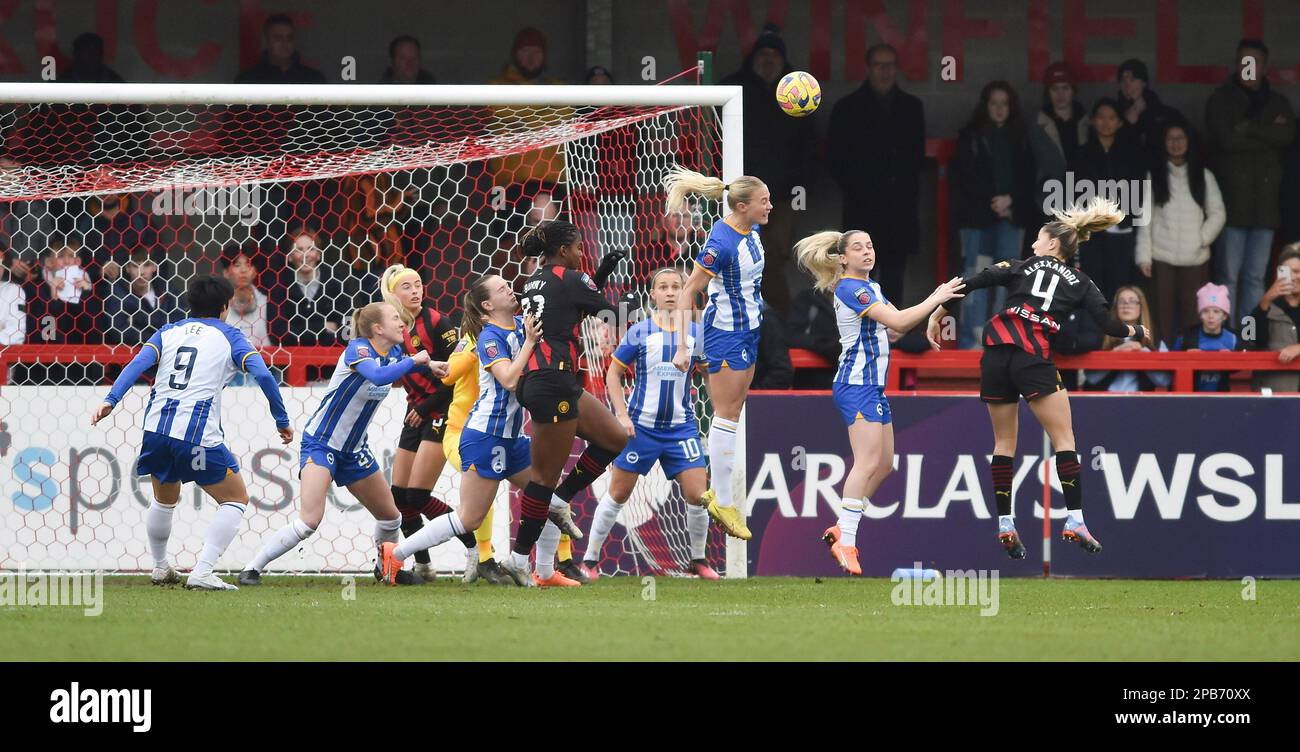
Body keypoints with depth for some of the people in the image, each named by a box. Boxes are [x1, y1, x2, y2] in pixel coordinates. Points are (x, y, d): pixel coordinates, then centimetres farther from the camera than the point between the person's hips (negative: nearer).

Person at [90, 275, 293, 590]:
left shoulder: (168, 332, 18)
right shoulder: (228, 336, 9)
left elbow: (138, 363, 1)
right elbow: (262, 375, -4)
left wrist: (110, 401, -8)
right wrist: (282, 420, 4)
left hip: (157, 430, 5)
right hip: (198, 435, -5)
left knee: (165, 499, 30)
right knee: (236, 500, 10)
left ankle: (160, 567, 40)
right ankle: (201, 572, -5)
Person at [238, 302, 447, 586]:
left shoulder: (394, 353, 1)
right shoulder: (358, 349, -21)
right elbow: (378, 376, -42)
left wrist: (428, 364, 8)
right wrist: (413, 361, -29)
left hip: (354, 450, 8)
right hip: (320, 443, -8)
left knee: (390, 516, 14)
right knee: (309, 521, -22)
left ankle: (386, 567, 41)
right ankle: (251, 569, -13)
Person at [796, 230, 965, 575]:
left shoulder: (871, 287, 17)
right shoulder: (850, 289, -14)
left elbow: (901, 324, 16)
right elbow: (897, 321, -21)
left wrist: (935, 301, 3)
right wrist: (937, 299, -14)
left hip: (873, 386, 10)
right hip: (857, 386, -10)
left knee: (884, 463, 12)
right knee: (868, 462, -18)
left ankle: (842, 530, 17)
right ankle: (845, 544, -21)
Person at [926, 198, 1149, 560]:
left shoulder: (1020, 267, 16)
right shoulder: (1080, 283, 15)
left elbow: (972, 283, 4)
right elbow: (1108, 325, 9)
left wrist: (938, 313, 10)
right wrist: (1138, 332, 29)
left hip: (996, 352, 2)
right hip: (1034, 357, -2)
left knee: (1004, 441, 11)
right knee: (1063, 438, 3)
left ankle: (1005, 524, 9)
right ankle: (1074, 520, -7)